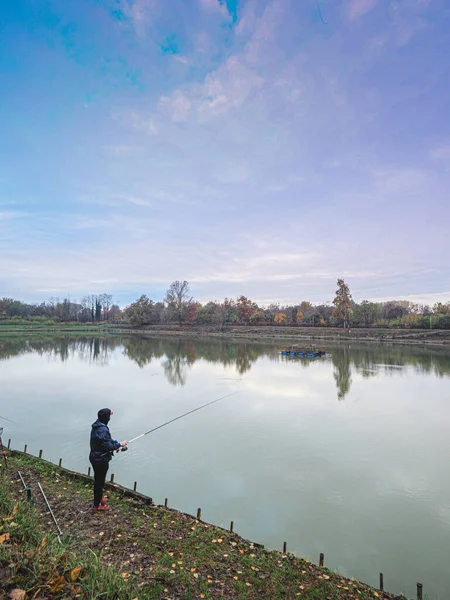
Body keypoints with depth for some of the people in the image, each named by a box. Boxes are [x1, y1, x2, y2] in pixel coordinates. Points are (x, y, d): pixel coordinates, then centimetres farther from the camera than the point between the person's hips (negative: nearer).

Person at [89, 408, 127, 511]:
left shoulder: (96, 426, 1)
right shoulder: (103, 430, -30)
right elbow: (107, 446, -27)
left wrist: (115, 445, 4)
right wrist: (119, 444, -15)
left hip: (94, 457, 9)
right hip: (101, 460, -9)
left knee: (98, 479, 26)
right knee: (100, 481, 8)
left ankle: (99, 498, 45)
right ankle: (97, 505, 24)